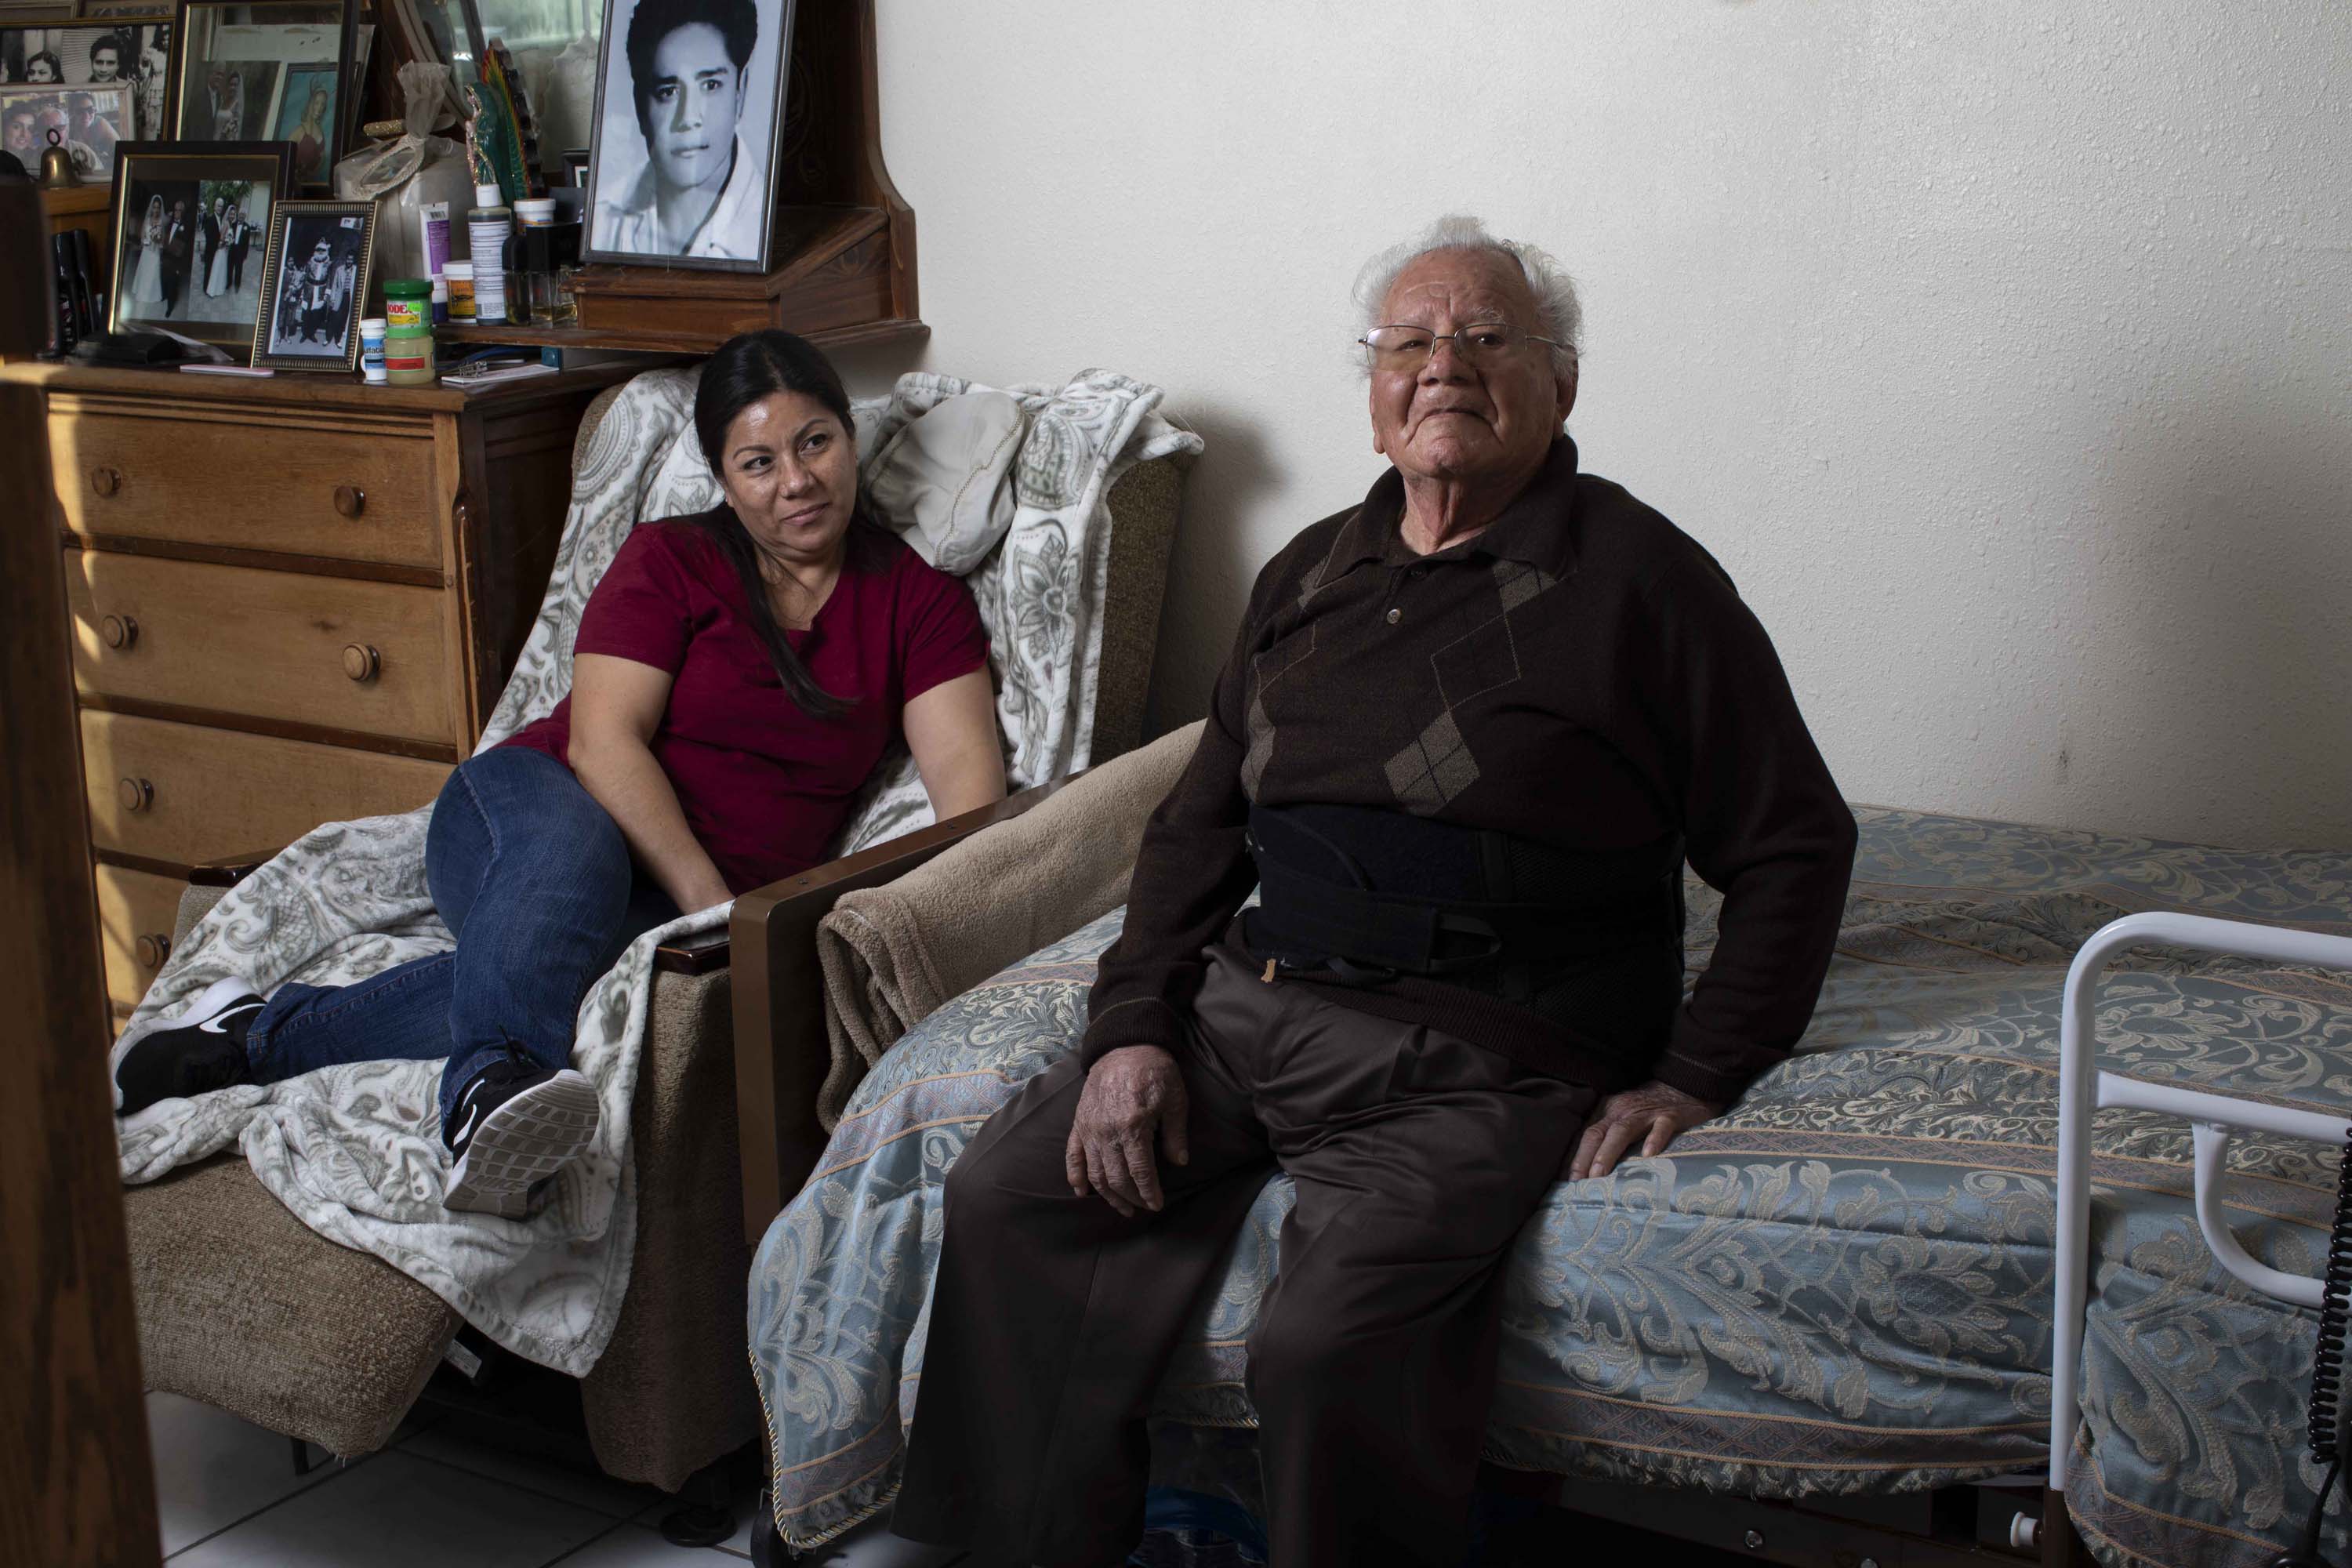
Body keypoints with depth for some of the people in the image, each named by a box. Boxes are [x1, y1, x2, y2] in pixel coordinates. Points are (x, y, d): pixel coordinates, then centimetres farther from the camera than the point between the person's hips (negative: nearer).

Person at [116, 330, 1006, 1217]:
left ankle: (256, 1037, -25)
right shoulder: (668, 562, 1)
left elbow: (967, 773, -4)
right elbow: (602, 740, -11)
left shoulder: (917, 599, 7)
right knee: (572, 846, -41)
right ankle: (490, 1087, -59)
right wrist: (709, 903, -24)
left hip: (685, 910, 1)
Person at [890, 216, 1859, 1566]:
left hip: (1472, 1060, -6)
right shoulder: (1312, 574, 17)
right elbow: (1200, 823, 19)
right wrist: (1134, 1026, 5)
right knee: (1005, 1199, -8)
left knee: (1333, 1345, -28)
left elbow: (1797, 847, 1)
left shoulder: (1637, 578, -1)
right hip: (1249, 1004, 6)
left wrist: (1693, 1077, -8)